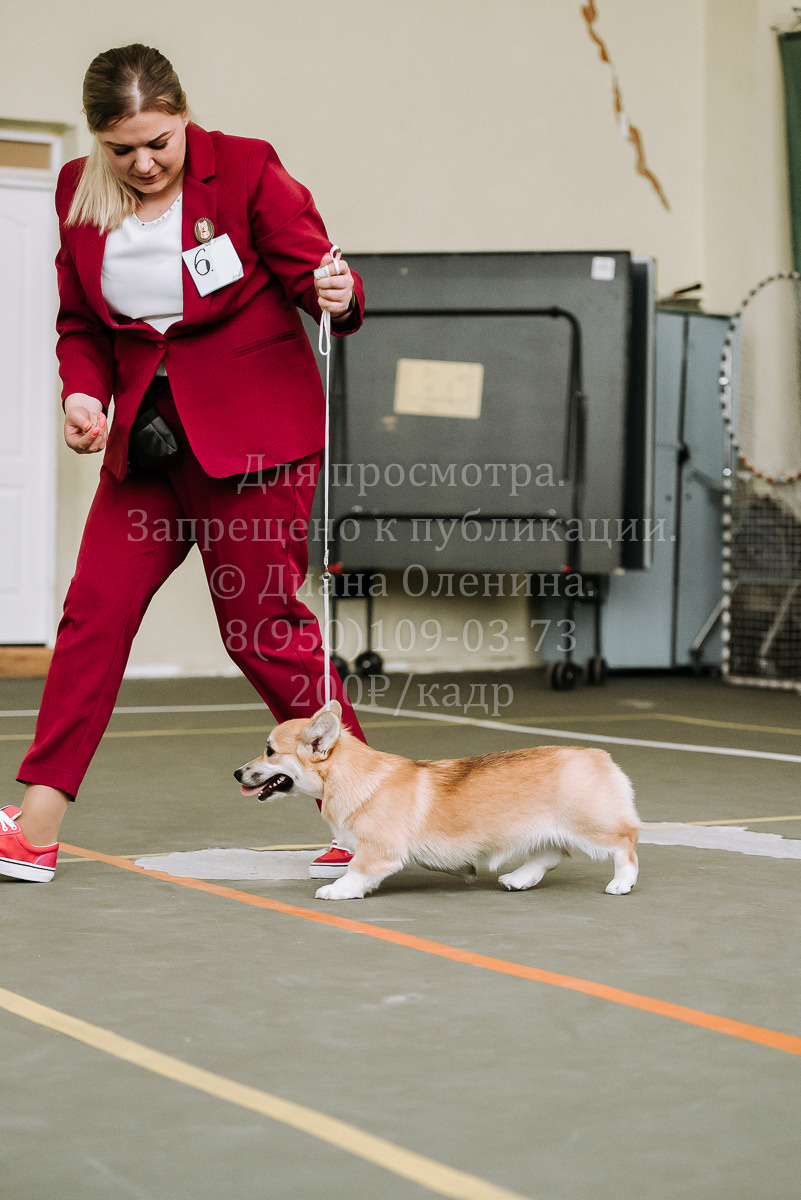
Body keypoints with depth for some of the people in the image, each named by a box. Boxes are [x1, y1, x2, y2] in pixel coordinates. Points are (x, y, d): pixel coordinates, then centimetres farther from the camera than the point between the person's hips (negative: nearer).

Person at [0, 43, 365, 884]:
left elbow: (310, 273, -5)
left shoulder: (246, 169, -9)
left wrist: (336, 295, -29)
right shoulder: (80, 194, 4)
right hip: (148, 437, 5)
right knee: (93, 609, -1)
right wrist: (83, 391, -6)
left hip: (252, 433, -5)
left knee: (262, 625, -4)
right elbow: (81, 324, 14)